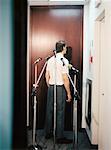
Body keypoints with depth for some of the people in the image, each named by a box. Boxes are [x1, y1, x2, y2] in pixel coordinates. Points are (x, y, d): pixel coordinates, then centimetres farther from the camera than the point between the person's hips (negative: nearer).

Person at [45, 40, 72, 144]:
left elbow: (47, 75, 12)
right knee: (60, 112, 0)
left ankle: (47, 133, 24)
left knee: (49, 110, 13)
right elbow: (65, 79, -16)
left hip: (51, 87, 7)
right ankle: (59, 137, 8)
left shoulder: (50, 60, 7)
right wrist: (69, 93, -10)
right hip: (60, 88, -7)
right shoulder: (64, 61, -14)